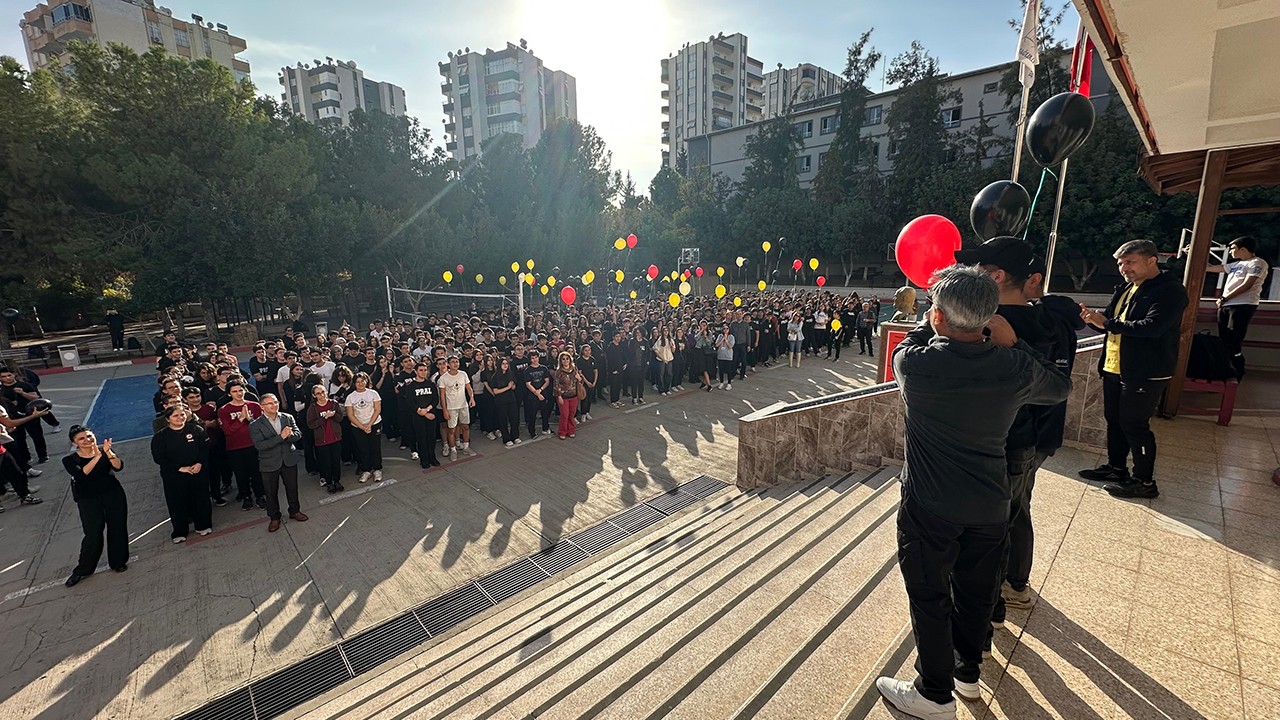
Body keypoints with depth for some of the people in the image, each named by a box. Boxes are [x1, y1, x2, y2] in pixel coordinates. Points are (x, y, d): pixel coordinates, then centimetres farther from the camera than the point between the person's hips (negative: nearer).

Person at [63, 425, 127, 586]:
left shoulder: (104, 450, -4)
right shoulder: (70, 460, -6)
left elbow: (119, 467, -18)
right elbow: (81, 474, -24)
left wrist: (108, 452, -33)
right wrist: (97, 456, -32)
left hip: (113, 494, 1)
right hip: (88, 500, -1)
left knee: (117, 528, 8)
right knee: (93, 534, 0)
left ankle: (118, 561, 25)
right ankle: (82, 570, 19)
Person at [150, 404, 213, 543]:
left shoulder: (195, 429, 0)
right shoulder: (160, 436, -4)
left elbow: (205, 447, 1)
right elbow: (159, 458, -6)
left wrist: (199, 463, -13)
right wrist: (180, 468, -14)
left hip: (198, 472, 1)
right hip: (174, 476, -1)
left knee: (201, 498, 9)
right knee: (178, 502, 5)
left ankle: (203, 525, 25)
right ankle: (180, 532, 19)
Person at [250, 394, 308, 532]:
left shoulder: (288, 418, 0)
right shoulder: (255, 425, -10)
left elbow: (298, 434, -3)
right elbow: (259, 445, -20)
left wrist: (290, 435, -26)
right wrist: (281, 437, -27)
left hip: (289, 460, 3)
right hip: (270, 464, -3)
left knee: (292, 488, 17)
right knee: (272, 492, 11)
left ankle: (295, 511, 36)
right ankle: (274, 518, 29)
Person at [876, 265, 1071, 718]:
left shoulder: (916, 363, -21)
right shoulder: (1016, 368, -11)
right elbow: (1060, 388, 12)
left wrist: (931, 323, 15)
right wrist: (1013, 344, 5)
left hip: (930, 507, -4)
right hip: (990, 505, 5)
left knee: (929, 597, 12)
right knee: (975, 591, 22)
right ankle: (968, 673, 43)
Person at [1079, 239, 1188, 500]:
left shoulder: (1170, 290, -12)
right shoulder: (1126, 289, 13)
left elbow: (1153, 327, -25)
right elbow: (1110, 321, 17)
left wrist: (1107, 323, -26)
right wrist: (1093, 317, -4)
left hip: (1145, 373, -8)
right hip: (1114, 368, 8)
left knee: (1134, 424, -2)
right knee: (1114, 420, 16)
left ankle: (1145, 481, 12)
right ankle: (1116, 468, 30)